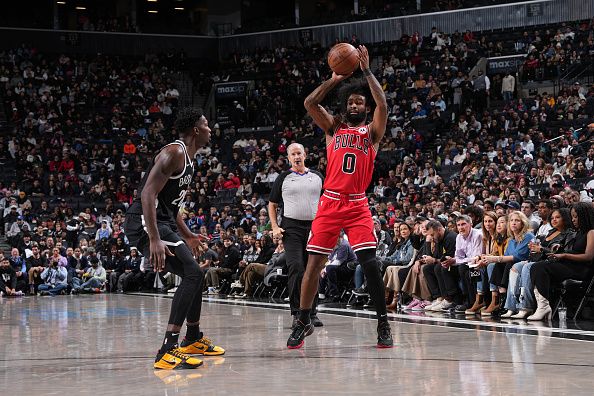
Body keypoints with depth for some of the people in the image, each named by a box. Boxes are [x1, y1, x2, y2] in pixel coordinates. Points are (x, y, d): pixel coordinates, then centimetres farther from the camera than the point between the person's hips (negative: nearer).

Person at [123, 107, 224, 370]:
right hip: (144, 223, -11)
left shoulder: (187, 159, 18)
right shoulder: (174, 153, -15)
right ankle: (168, 351, -26)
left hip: (162, 221, 11)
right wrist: (154, 240, -32)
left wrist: (187, 236, 34)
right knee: (193, 274, -20)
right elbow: (148, 194, -24)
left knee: (194, 276, 21)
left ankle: (193, 339, 39)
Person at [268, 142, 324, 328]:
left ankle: (312, 313, 14)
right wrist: (275, 227, -1)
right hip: (291, 227, -2)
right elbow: (272, 204, 11)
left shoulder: (317, 177, 12)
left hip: (315, 227, 3)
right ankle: (297, 313, -9)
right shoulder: (283, 178, 7)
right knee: (295, 268, -14)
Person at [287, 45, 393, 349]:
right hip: (330, 202, 2)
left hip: (357, 204, -2)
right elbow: (310, 103, 0)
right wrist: (334, 80, 0)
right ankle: (304, 322, 11)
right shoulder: (333, 127, 13)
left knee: (369, 262, -13)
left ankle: (383, 323, -4)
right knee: (314, 263, -1)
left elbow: (383, 105, -10)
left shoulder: (372, 131, 8)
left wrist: (367, 72, -6)